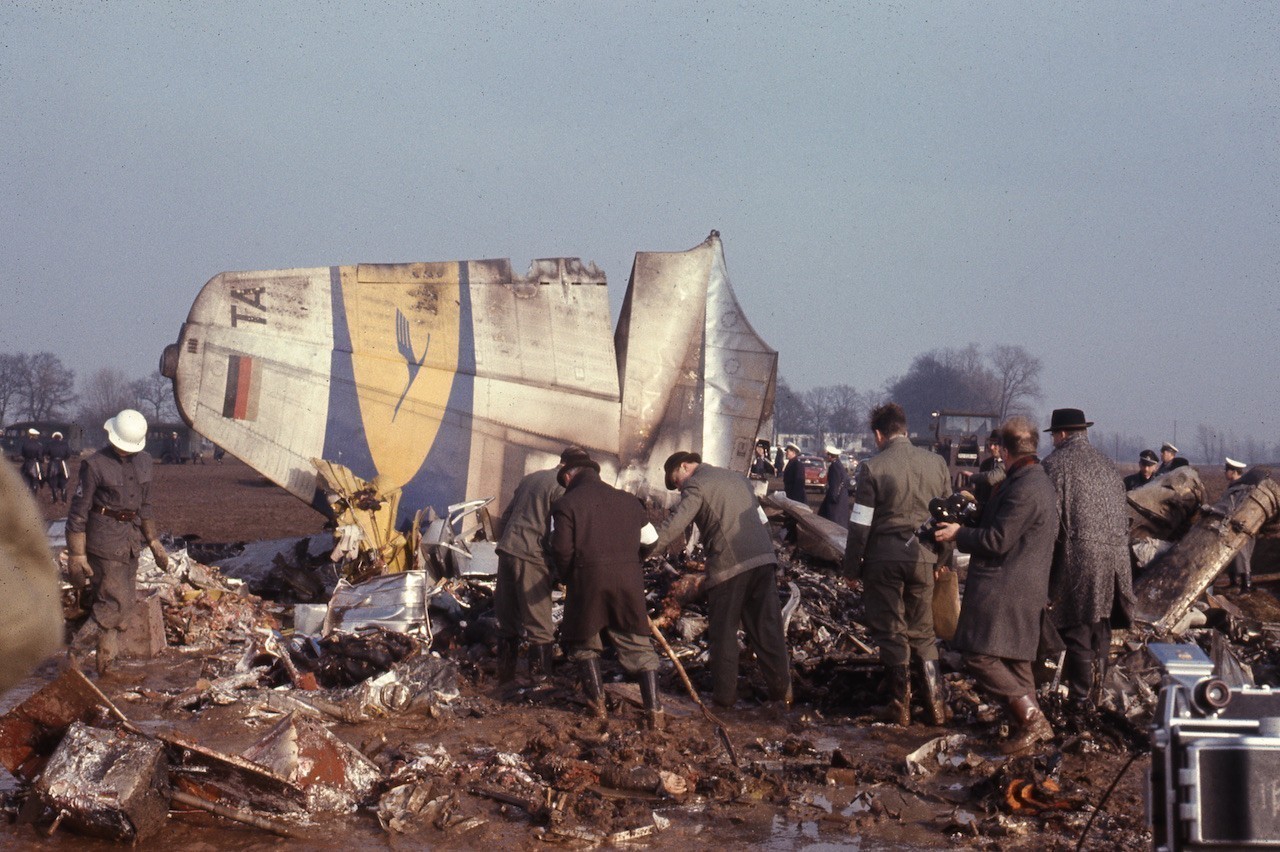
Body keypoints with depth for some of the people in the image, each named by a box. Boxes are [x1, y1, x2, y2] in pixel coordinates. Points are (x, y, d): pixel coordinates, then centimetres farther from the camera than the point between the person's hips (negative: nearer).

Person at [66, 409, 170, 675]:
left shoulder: (143, 462, 6)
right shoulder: (95, 465, -14)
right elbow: (78, 512, -12)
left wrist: (154, 543, 18)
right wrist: (76, 556, -14)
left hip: (131, 541, 7)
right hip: (104, 541, -7)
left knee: (126, 601, 11)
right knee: (117, 603, -11)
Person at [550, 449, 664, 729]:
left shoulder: (566, 504, 1)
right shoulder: (628, 500, 17)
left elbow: (562, 549, -7)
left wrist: (569, 578, 9)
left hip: (587, 579, -3)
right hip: (629, 577, 3)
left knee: (584, 642, 18)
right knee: (638, 645, 9)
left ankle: (597, 703, 13)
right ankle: (653, 709, 0)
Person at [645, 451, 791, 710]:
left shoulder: (696, 486, -1)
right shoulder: (737, 477, 22)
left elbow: (674, 525, -14)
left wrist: (646, 551, -14)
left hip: (728, 565, -6)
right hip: (763, 560, 6)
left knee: (723, 633, 6)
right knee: (768, 627, 9)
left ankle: (724, 693, 9)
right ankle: (782, 690, 8)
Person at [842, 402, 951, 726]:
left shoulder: (873, 467, -10)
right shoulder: (935, 462, 2)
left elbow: (860, 524, -9)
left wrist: (851, 568, -1)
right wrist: (944, 559, 18)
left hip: (884, 558, -4)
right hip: (924, 557, 4)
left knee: (891, 632, 8)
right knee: (923, 632, 15)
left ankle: (900, 705, 12)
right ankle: (936, 704, 13)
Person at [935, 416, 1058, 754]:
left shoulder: (1023, 488, -19)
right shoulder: (1040, 481, 15)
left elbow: (997, 541, -20)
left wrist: (959, 534, -6)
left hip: (1003, 587, -11)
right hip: (1023, 587, 11)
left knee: (981, 656, -10)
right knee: (1016, 660, 15)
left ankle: (1032, 718, -11)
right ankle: (1033, 726, 18)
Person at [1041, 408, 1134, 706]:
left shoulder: (1055, 464, -7)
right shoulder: (1106, 464, 15)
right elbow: (1122, 516, 17)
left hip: (1076, 561, -7)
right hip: (1112, 560, 7)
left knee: (1076, 630, -2)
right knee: (1100, 630, 15)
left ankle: (1080, 699, 0)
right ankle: (1095, 691, 25)